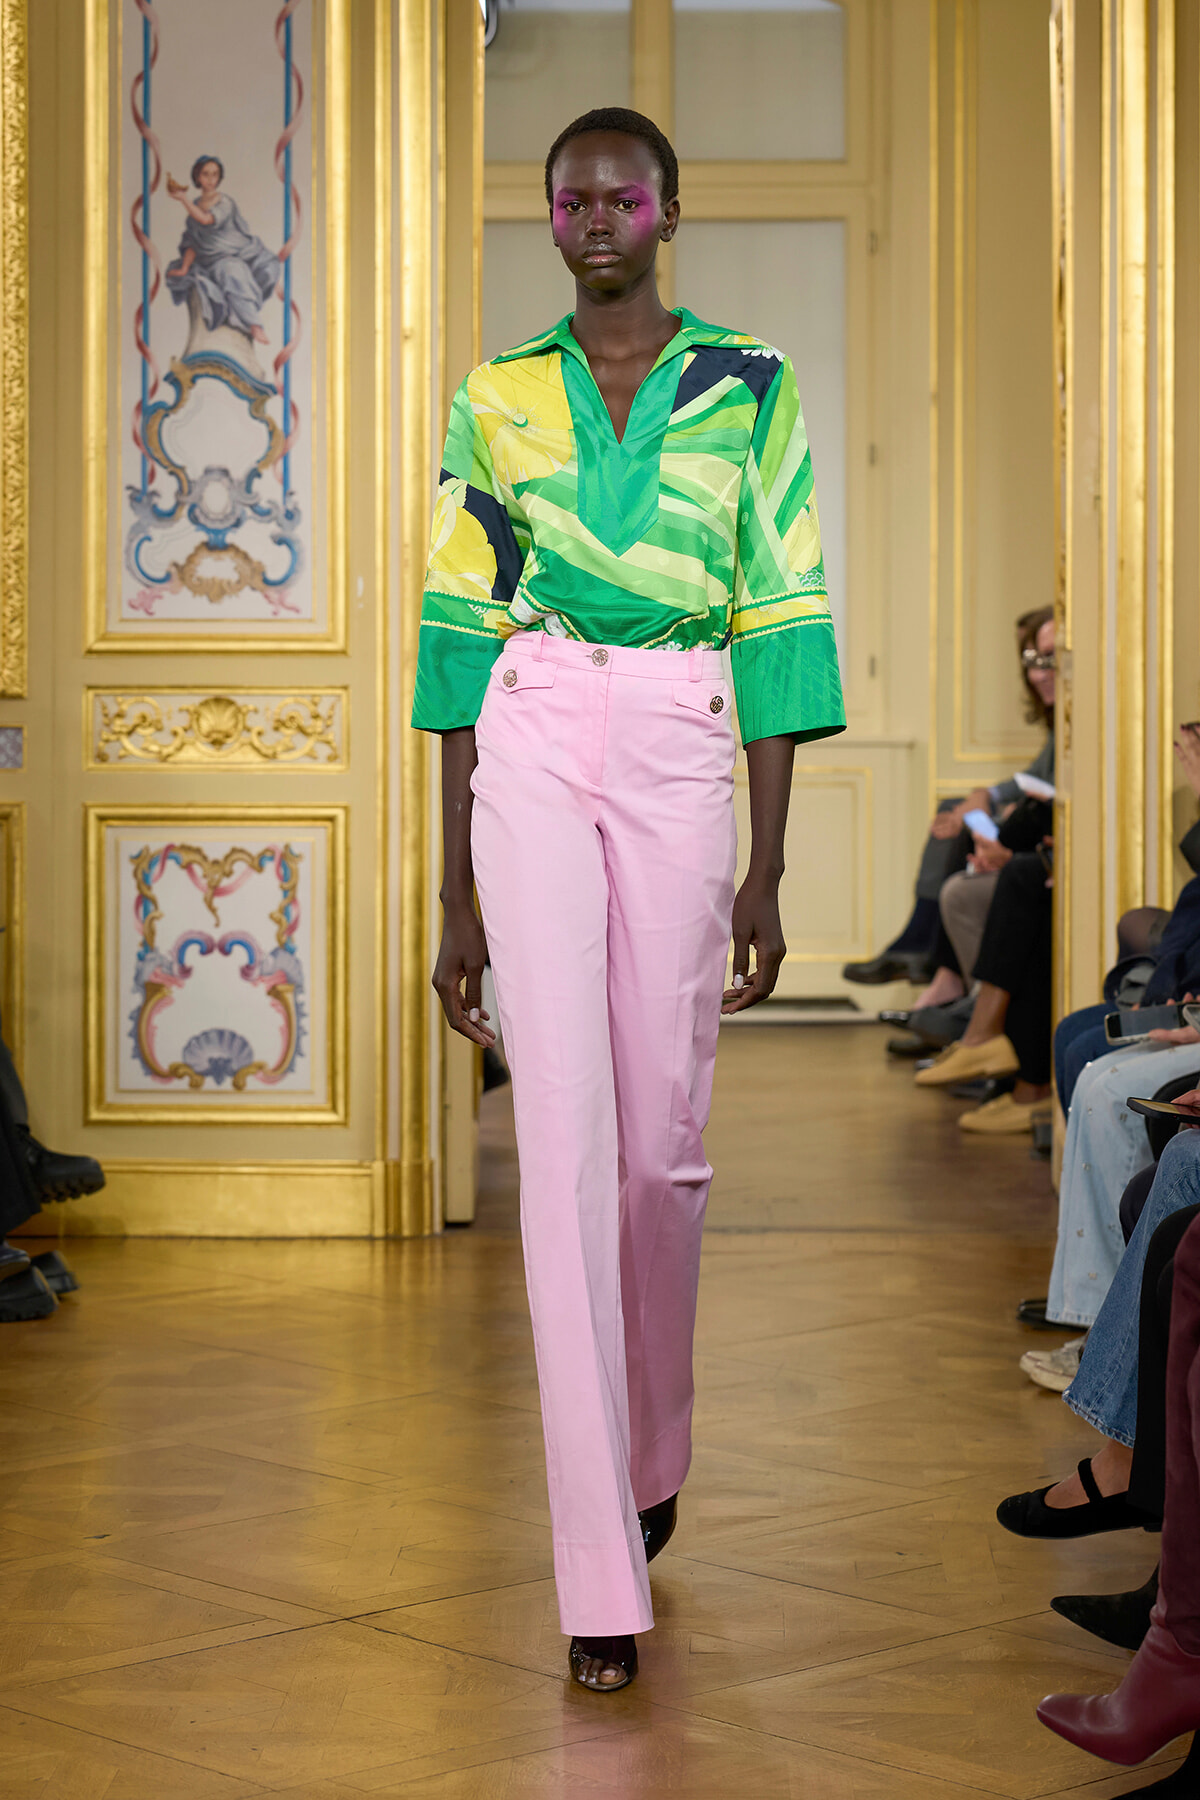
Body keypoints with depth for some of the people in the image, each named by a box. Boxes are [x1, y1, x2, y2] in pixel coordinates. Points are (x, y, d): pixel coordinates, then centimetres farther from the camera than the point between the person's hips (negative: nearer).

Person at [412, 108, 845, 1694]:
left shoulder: (749, 392, 7)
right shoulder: (496, 402, 10)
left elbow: (779, 626, 4)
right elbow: (460, 641, 9)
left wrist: (768, 872, -2)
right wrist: (457, 897, 6)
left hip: (680, 751, 0)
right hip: (531, 749, 0)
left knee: (663, 1143, 4)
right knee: (565, 1140, -9)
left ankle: (654, 1454, 33)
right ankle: (603, 1580, -9)